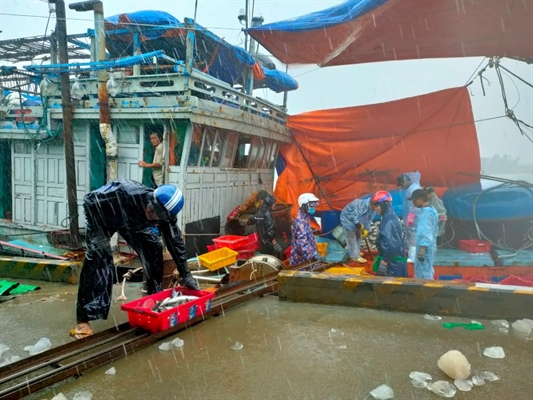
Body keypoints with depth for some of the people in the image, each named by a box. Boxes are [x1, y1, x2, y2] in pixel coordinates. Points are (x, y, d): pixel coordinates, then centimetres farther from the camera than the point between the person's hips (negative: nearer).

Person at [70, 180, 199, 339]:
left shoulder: (164, 211, -27)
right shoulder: (125, 194, -45)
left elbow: (175, 241, -16)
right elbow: (89, 200, -32)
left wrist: (185, 275, -12)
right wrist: (98, 234, -34)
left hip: (132, 221, 5)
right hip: (100, 215, -5)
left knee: (154, 248, -5)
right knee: (98, 256, -22)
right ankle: (84, 319, -20)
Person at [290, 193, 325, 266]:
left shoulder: (305, 218, 12)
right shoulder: (300, 221, -20)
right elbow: (302, 241, -29)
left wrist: (316, 253, 21)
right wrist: (315, 254, -33)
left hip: (306, 257, 10)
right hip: (300, 259, -10)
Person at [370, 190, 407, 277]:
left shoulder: (388, 220, -20)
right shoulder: (392, 217, 11)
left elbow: (390, 244, -27)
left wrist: (384, 261, -21)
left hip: (392, 262, -10)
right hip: (396, 261, 10)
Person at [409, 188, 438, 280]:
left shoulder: (426, 212, -18)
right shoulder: (431, 210, 13)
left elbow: (426, 233, -24)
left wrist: (421, 250, -25)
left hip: (425, 247, -10)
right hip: (429, 246, 10)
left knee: (424, 274, -4)